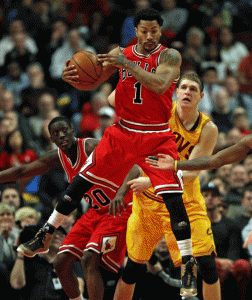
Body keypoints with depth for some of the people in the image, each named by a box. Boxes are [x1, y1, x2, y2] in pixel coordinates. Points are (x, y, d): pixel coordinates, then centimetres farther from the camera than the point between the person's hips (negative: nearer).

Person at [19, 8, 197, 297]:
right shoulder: (120, 53, 1)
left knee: (174, 197, -15)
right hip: (122, 132, 4)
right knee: (81, 181, 4)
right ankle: (45, 236, 16)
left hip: (157, 137, -4)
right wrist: (73, 77, -24)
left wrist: (127, 65, -34)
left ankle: (188, 264, -10)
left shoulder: (169, 56, -10)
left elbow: (160, 85, -28)